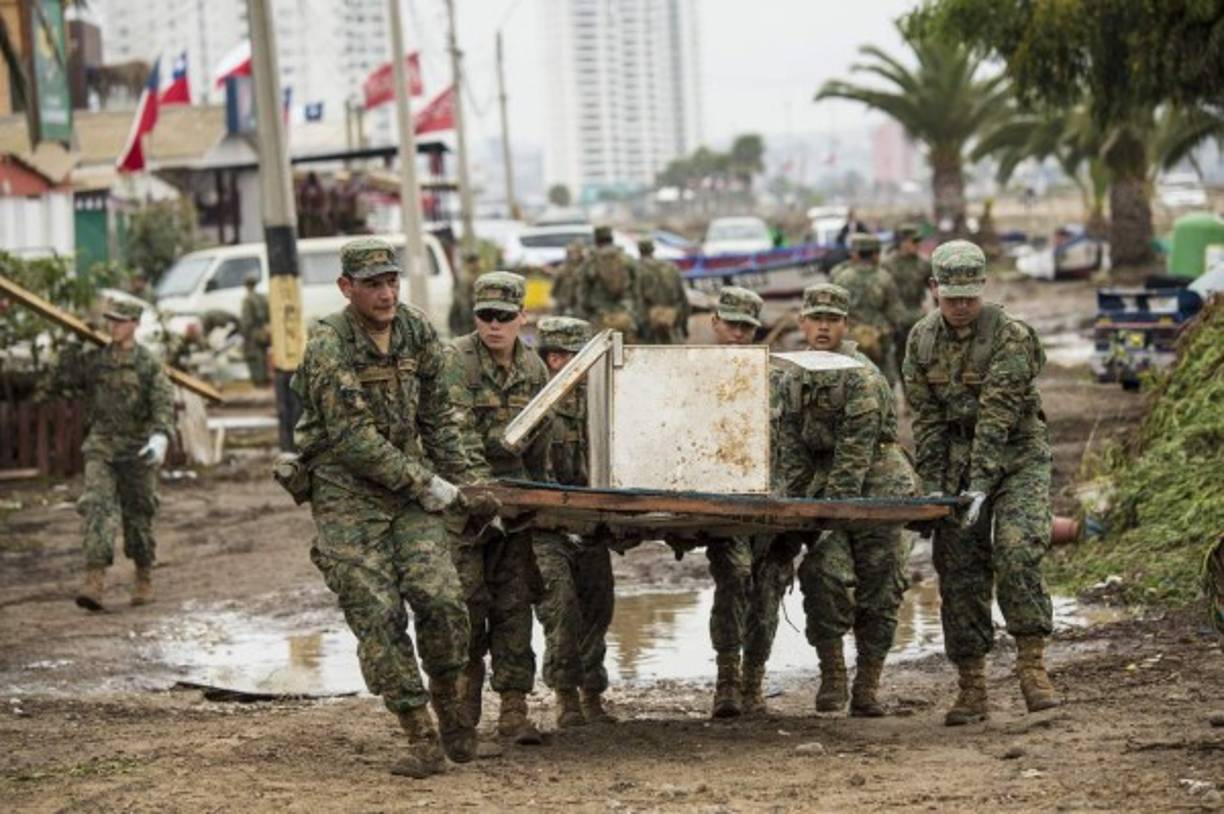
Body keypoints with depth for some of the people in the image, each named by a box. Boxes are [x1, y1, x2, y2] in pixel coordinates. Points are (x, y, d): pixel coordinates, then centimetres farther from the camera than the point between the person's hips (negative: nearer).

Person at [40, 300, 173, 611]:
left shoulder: (148, 363, -4)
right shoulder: (93, 358, 4)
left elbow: (164, 402, -15)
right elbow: (62, 378, 18)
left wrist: (160, 437, -27)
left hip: (137, 449, -1)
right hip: (101, 447, 1)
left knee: (138, 514, 9)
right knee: (97, 507, -15)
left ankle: (144, 579, 27)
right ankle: (95, 582, -24)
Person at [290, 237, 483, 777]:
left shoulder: (417, 332, 3)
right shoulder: (328, 347, -15)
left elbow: (436, 415, 15)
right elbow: (353, 438, -18)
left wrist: (457, 479, 14)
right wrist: (425, 483, -15)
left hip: (410, 486, 4)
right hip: (347, 495, -4)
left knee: (441, 598, -12)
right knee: (378, 617, -8)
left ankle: (448, 706, 12)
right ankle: (422, 742, -2)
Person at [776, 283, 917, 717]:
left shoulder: (861, 377, -12)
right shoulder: (794, 379, 9)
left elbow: (855, 452, -17)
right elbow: (791, 447, 9)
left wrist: (833, 507, -21)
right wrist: (788, 502, -1)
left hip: (875, 488, -4)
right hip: (825, 487, 4)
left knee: (878, 590, -1)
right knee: (824, 574, -15)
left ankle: (867, 689, 6)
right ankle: (831, 676, -5)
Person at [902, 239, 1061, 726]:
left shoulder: (1010, 336, -15)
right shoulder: (922, 340, 2)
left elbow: (998, 416, -21)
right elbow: (926, 417, 2)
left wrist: (980, 485, -27)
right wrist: (933, 485, -6)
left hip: (1016, 458, -4)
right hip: (957, 459, 4)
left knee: (1016, 553, -23)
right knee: (959, 571, 0)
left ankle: (1032, 668, -16)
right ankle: (971, 690, 5)